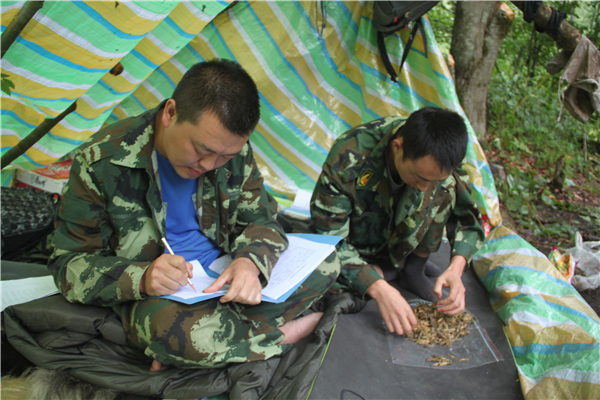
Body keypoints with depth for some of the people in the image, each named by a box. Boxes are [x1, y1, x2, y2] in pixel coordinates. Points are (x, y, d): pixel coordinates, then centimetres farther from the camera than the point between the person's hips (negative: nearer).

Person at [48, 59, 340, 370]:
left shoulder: (234, 150, -4)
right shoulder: (101, 161, -15)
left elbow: (261, 220, 3)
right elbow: (69, 266, -10)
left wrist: (251, 261, -22)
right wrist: (139, 278, -31)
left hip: (227, 278, 5)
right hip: (156, 296, -4)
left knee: (325, 262, -12)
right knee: (174, 327, -40)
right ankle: (281, 335, -11)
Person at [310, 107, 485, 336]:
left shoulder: (438, 155, -24)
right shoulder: (348, 160, -36)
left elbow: (467, 215, -11)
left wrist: (456, 266, -29)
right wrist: (379, 288, -43)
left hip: (400, 238, 2)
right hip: (357, 246, -2)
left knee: (446, 182, -24)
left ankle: (413, 266, -8)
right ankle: (382, 272, -4)